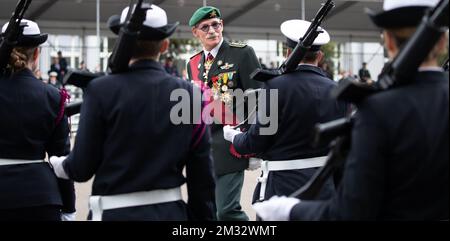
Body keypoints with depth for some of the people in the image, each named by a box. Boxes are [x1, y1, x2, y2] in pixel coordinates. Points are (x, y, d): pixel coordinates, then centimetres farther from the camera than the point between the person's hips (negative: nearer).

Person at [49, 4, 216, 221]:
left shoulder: (101, 90, -9)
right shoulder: (188, 93, 0)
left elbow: (82, 168, -6)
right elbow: (202, 173, 1)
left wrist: (57, 164, 16)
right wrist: (202, 216, 11)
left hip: (118, 213, -3)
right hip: (171, 212, 3)